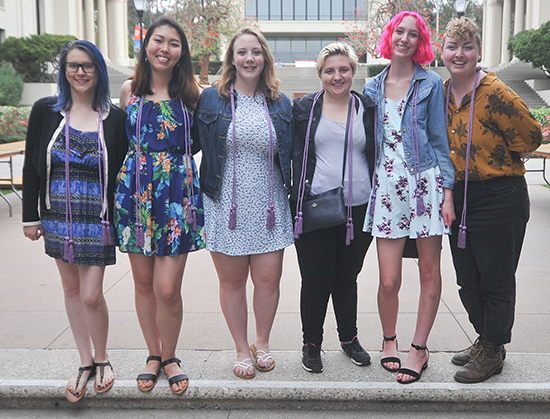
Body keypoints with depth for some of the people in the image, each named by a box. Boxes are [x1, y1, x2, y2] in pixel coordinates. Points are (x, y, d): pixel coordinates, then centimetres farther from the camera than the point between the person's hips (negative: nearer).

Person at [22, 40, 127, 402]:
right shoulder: (46, 111, 1)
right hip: (58, 217, 3)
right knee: (71, 289, 12)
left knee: (91, 295, -3)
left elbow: (123, 173, 0)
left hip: (98, 219, -3)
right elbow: (32, 167, 4)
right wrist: (30, 217, 3)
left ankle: (101, 358, 23)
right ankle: (86, 362, 27)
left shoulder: (115, 118, -4)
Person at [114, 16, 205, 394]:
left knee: (167, 289, -5)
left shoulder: (191, 92, 2)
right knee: (143, 283, 11)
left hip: (178, 192, -2)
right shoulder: (129, 90, 7)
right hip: (135, 191, 2)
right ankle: (153, 353, 31)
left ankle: (169, 356, 20)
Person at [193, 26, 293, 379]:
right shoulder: (210, 100, 1)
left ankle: (262, 342, 27)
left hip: (268, 207, 1)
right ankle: (242, 349, 25)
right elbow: (196, 147, 6)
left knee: (268, 278, 3)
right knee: (232, 281, 7)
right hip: (226, 207, -1)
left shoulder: (281, 104, 7)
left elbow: (289, 157, 12)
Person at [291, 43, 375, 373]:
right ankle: (312, 343, 22)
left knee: (348, 277, 14)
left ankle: (349, 337, 33)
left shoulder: (369, 109, 8)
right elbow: (296, 157, 3)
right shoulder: (304, 108, 4)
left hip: (359, 209, 2)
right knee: (316, 281, 2)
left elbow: (378, 157, 12)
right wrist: (298, 200, -5)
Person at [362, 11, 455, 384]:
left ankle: (420, 349, 19)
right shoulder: (372, 87, 12)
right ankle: (389, 340, 24)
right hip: (387, 186, 2)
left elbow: (440, 140, 2)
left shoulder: (431, 84, 4)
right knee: (389, 281, -2)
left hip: (426, 182, -1)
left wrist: (448, 192, -4)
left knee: (430, 273, 4)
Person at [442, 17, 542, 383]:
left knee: (496, 281, 6)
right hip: (459, 197, 8)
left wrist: (493, 161, -1)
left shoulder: (495, 93, -17)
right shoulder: (442, 93, 5)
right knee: (468, 280, 17)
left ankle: (492, 352, 23)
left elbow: (530, 138, -11)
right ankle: (485, 340, 37)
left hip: (500, 198, -7)